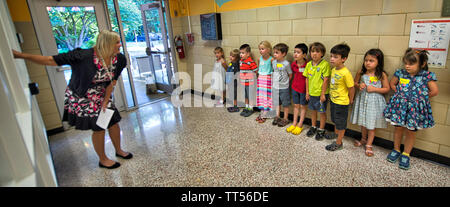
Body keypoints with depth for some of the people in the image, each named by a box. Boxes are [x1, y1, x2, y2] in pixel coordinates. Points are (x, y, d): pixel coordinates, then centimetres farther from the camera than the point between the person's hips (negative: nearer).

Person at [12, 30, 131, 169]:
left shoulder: (118, 59, -10)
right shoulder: (84, 56, -28)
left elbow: (111, 82, -2)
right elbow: (51, 60, -23)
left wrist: (106, 102, -5)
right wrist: (20, 55, -28)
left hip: (101, 97, 6)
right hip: (82, 98, -5)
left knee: (114, 122, 7)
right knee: (99, 128, 0)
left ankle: (119, 150, 32)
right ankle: (103, 160, 22)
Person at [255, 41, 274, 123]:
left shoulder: (271, 59, -10)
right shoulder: (259, 58, 6)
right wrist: (258, 75, 12)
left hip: (268, 79, -5)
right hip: (260, 79, 6)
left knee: (267, 96, 0)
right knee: (261, 95, 10)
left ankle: (265, 115, 8)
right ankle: (262, 113, 22)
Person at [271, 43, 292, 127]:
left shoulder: (286, 63, -13)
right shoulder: (274, 62, 1)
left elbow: (290, 75, -4)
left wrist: (285, 82, 0)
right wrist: (275, 80, 8)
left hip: (284, 88, -5)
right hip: (275, 87, 5)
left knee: (285, 104, 8)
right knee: (277, 103, 18)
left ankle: (285, 119, 21)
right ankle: (277, 117, 31)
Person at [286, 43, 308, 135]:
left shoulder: (307, 65, -20)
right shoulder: (293, 64, -4)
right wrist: (294, 83, 10)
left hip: (304, 89, -5)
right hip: (295, 88, 5)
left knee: (302, 106, 9)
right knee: (296, 105, 15)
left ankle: (300, 125, 19)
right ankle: (294, 123, 26)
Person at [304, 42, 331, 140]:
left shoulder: (325, 64, -16)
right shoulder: (309, 64, 1)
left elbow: (325, 80, -16)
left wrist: (323, 94, -15)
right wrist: (307, 92, 7)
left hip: (321, 93, -5)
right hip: (311, 93, 5)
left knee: (322, 112, 10)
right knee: (313, 110, 20)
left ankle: (321, 130, 25)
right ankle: (313, 127, 37)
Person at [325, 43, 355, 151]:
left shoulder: (346, 73, -26)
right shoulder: (333, 69, -2)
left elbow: (351, 88, -17)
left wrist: (350, 100, -5)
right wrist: (331, 95, 11)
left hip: (341, 103, -8)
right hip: (333, 100, 8)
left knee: (341, 123, 8)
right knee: (335, 120, 27)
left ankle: (339, 142, 22)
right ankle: (336, 133, 50)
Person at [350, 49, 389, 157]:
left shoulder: (382, 75, -10)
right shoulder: (361, 72, -3)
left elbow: (386, 89, -5)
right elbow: (354, 83, 10)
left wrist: (374, 89, -18)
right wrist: (359, 86, -11)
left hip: (374, 102, -3)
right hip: (362, 100, 3)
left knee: (372, 124, 6)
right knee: (363, 122, 17)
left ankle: (369, 145, 20)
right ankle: (363, 139, 38)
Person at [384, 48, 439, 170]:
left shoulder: (427, 76, -9)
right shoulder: (400, 73, -2)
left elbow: (434, 91, -7)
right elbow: (392, 84, 12)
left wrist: (421, 97, -2)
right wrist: (400, 93, 4)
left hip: (415, 108, -2)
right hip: (400, 106, 2)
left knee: (411, 132, 8)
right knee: (398, 128, 13)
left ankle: (406, 154, 24)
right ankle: (396, 150, 31)